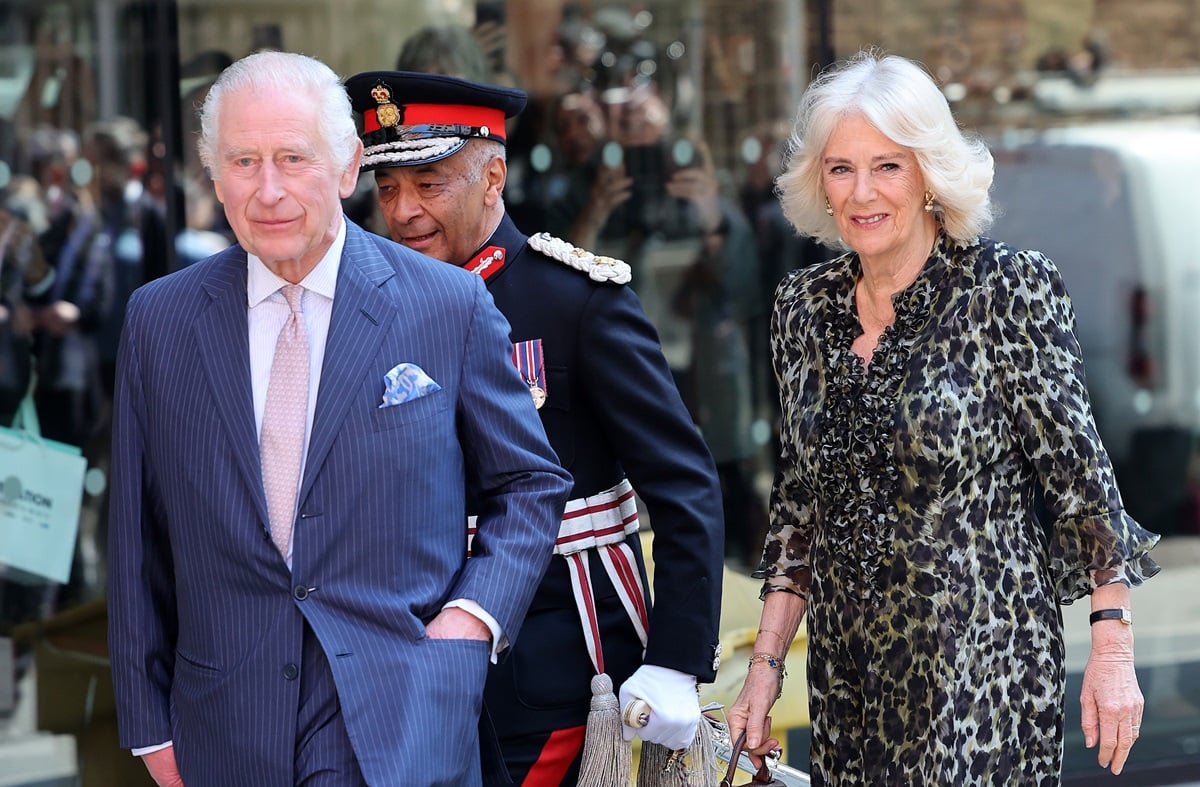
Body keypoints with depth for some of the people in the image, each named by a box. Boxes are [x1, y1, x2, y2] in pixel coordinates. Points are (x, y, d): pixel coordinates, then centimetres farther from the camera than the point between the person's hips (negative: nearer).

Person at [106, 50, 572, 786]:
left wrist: (474, 615, -6)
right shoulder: (158, 319, 5)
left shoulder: (452, 305, 0)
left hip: (401, 727, -2)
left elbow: (532, 484, 10)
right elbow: (138, 537, 9)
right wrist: (149, 721, 8)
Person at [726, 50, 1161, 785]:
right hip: (846, 663, 5)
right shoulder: (803, 306, 6)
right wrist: (767, 663, 9)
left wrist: (1113, 650, -11)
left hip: (982, 665, -4)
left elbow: (1080, 477, -7)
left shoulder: (1010, 289, -8)